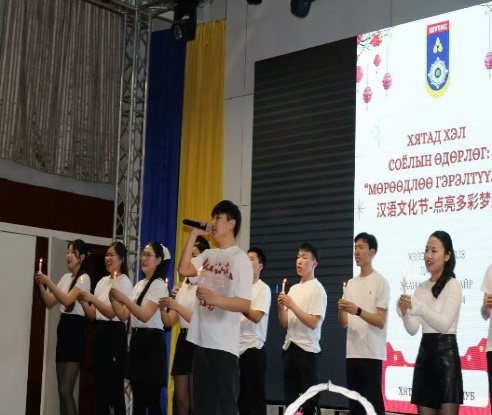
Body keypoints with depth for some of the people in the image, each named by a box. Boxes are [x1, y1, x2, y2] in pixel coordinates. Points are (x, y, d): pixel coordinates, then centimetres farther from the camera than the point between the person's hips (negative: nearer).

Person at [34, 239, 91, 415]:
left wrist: (48, 282, -20)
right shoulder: (66, 277, 17)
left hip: (75, 329, -8)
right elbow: (50, 302, 16)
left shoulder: (84, 278, -6)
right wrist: (41, 286, 1)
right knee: (61, 390, 8)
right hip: (63, 327, 8)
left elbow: (67, 301, -20)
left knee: (65, 390, -12)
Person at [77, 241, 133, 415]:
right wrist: (83, 302, -5)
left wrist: (93, 299, -25)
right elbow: (93, 315, 12)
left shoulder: (124, 282, -5)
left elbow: (113, 313, -16)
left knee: (115, 386, -5)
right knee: (100, 385, 8)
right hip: (99, 334, 7)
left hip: (114, 335, -7)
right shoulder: (102, 281, 15)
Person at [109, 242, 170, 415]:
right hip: (136, 339, 8)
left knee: (151, 400, -6)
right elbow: (123, 315, 12)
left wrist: (124, 299, -24)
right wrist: (113, 299, -4)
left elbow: (145, 316, -19)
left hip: (152, 341, -8)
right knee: (138, 399, 10)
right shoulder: (139, 284, 17)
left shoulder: (159, 285, -8)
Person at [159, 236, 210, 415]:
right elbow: (169, 322, 11)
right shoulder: (183, 286, 15)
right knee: (180, 400, 9)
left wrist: (176, 306, -24)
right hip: (183, 341, 7)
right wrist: (163, 308, -10)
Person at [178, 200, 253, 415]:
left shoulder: (240, 259, -8)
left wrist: (214, 298, -32)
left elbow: (245, 304, -15)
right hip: (202, 342, 7)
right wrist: (193, 235, 4)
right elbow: (183, 269, 0)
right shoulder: (208, 255, 14)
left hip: (224, 345, -7)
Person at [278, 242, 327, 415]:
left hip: (307, 349, -7)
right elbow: (284, 324, 13)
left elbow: (313, 323, -14)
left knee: (309, 401, -5)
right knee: (290, 399, 9)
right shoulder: (293, 289, 15)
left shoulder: (317, 289, -5)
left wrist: (292, 306, -18)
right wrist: (281, 307, -5)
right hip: (289, 348, 7)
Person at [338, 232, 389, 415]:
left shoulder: (380, 282, -3)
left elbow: (380, 321, -9)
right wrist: (340, 310, -8)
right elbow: (344, 323, 13)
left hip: (372, 353, -6)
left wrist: (358, 311, -23)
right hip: (352, 353, 6)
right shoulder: (350, 284, 15)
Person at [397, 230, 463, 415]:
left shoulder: (453, 285, -4)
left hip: (446, 353, -6)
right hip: (425, 353, 6)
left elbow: (444, 324, -17)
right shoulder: (422, 288, 14)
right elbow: (412, 330, 6)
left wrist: (419, 307, -30)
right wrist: (405, 312, -15)